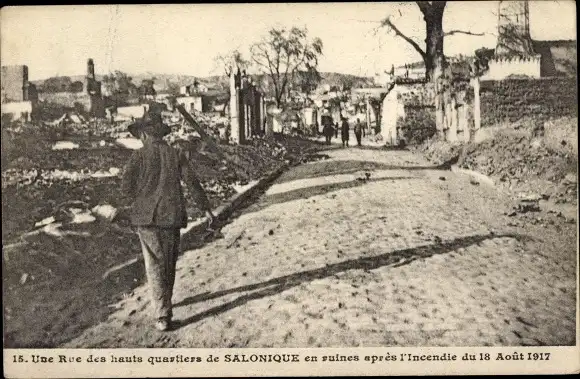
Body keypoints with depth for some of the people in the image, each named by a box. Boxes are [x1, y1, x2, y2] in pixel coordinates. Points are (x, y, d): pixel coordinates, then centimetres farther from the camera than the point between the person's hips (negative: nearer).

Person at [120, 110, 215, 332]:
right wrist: (206, 208, 4)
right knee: (169, 263, 17)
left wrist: (140, 202, 9)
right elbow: (192, 183, -1)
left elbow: (126, 186, -9)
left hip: (146, 217, -2)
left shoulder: (139, 156, -3)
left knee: (155, 266, 1)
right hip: (172, 216, 2)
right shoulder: (176, 154, 3)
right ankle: (164, 303, 34)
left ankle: (162, 315, -5)